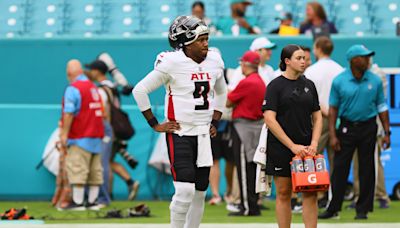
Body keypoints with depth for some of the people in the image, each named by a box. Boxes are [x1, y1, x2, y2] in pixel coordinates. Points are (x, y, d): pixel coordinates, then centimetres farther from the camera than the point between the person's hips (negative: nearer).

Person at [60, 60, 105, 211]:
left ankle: (77, 202, -11)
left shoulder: (73, 89, -11)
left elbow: (69, 113, -18)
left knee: (76, 170, -7)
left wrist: (64, 133, -15)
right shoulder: (94, 88, 14)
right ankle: (92, 202, 10)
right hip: (96, 136, 8)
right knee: (95, 170, 9)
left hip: (80, 138, -8)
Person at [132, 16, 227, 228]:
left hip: (203, 135, 6)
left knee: (200, 192, 8)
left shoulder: (214, 62, 5)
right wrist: (155, 125, -7)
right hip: (179, 134, -6)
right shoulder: (172, 63, -14)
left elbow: (221, 93, 25)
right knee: (185, 190, -16)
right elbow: (140, 90, -8)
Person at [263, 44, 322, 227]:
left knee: (311, 193, -2)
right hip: (281, 149, -4)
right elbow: (269, 119, -12)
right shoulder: (275, 86, -4)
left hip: (306, 148, 4)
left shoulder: (309, 85, 10)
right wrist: (292, 146, -15)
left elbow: (317, 117, 13)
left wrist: (314, 143, -3)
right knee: (284, 193, 2)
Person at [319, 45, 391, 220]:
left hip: (368, 128, 1)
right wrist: (332, 135, -6)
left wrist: (386, 133, 2)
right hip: (347, 127, -1)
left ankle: (362, 209, 11)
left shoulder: (375, 81, 1)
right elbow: (333, 108, 0)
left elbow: (382, 107, 7)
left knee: (366, 170, 4)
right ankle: (333, 208, 6)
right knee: (340, 168, -1)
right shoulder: (339, 81, -3)